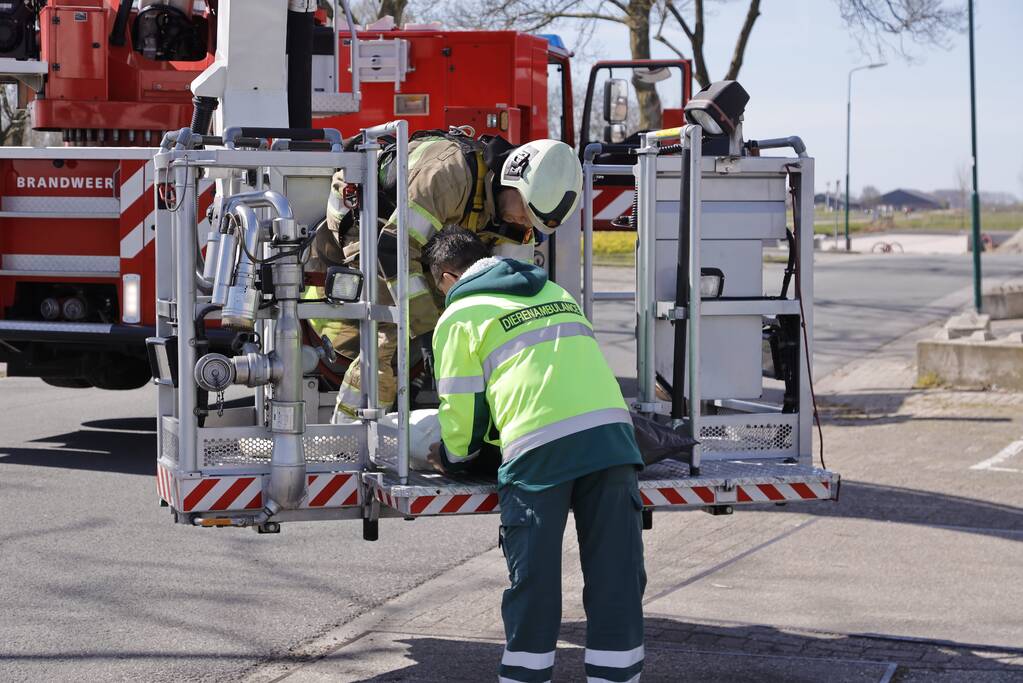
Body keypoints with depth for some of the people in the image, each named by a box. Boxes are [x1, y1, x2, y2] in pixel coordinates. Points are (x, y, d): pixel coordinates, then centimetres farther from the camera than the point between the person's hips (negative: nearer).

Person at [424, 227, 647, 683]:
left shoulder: (459, 316, 10)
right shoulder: (554, 291, 28)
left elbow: (461, 406, 8)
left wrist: (454, 457, 28)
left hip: (538, 446, -4)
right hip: (610, 430, 4)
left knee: (533, 578, 6)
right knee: (616, 570, 7)